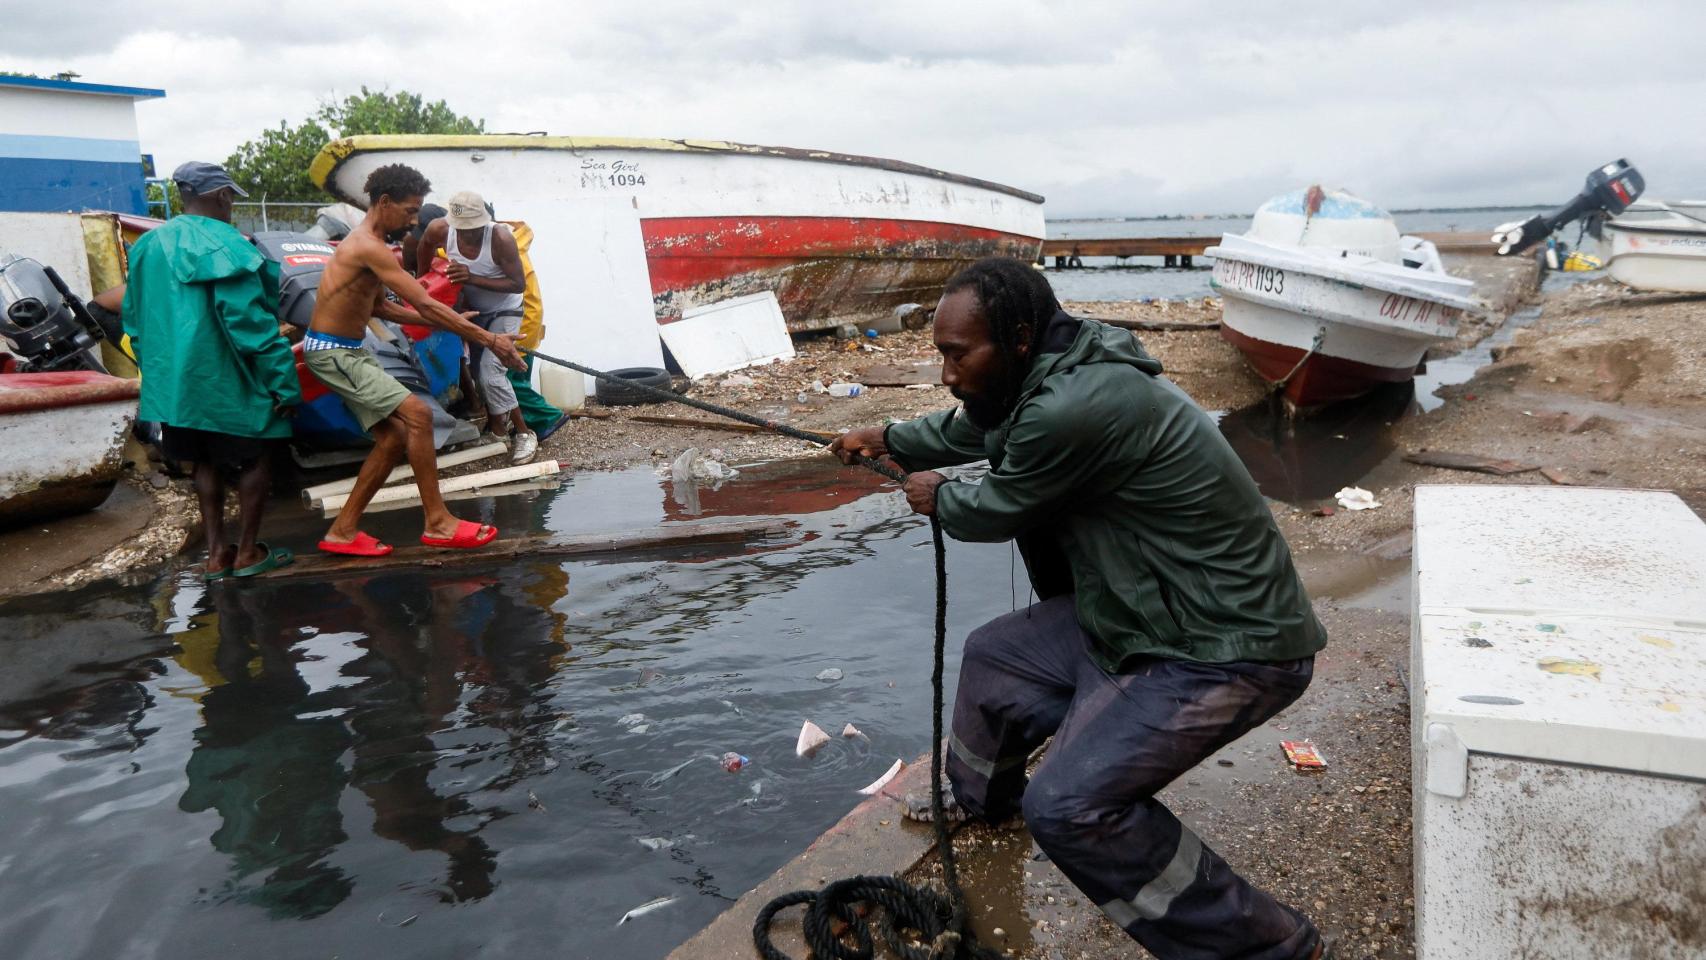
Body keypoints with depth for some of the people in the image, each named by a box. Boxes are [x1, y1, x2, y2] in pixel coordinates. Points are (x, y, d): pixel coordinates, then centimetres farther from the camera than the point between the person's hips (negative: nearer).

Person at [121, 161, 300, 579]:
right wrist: (284, 380, -17)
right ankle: (247, 552, 13)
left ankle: (216, 553, 21)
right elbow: (250, 322, -21)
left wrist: (156, 372, 24)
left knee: (205, 462, 19)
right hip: (224, 379, -7)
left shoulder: (148, 245, 8)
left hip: (173, 379, 7)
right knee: (256, 459, 9)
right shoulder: (225, 246, -17)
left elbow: (134, 319, 14)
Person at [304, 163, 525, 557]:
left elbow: (380, 307, 20)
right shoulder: (370, 247, -20)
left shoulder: (365, 244, 13)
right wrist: (488, 339, -23)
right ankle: (438, 524, -12)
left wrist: (449, 322, 12)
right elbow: (425, 305, -24)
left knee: (393, 437, 7)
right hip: (332, 352, -10)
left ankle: (343, 531, 14)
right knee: (416, 413, -17)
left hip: (347, 352, 10)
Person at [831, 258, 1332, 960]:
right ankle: (979, 798, 47)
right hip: (1145, 612, 10)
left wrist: (936, 499, 10)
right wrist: (888, 440, 36)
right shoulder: (1059, 375, 2)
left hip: (1226, 648, -10)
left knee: (1069, 806, -20)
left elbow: (994, 511, -11)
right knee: (994, 653, 20)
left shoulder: (1072, 408, -29)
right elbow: (976, 428, 24)